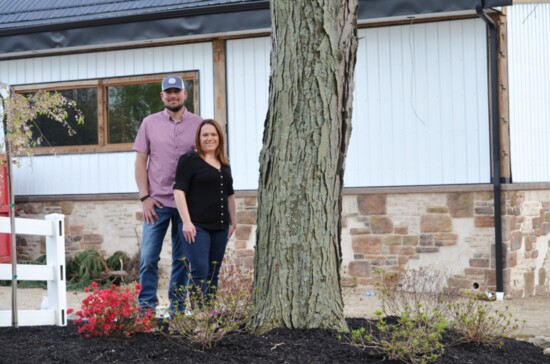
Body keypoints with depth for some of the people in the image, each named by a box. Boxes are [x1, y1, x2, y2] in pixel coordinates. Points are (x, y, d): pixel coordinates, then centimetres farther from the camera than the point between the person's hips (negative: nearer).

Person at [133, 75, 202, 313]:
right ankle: (146, 306, 5)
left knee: (182, 258, 7)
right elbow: (140, 162, 5)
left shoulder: (198, 124, 5)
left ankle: (177, 307, 15)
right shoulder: (150, 123, 5)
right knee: (148, 257, -3)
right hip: (157, 202, 0)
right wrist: (144, 197, -4)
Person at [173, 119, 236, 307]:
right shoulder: (189, 160, -3)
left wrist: (233, 221, 21)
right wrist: (186, 221, -18)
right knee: (199, 272, -12)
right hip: (196, 227, -7)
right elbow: (179, 191, -10)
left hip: (220, 227, 7)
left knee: (213, 274, 8)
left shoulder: (224, 165, 17)